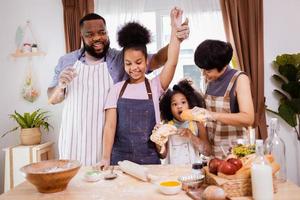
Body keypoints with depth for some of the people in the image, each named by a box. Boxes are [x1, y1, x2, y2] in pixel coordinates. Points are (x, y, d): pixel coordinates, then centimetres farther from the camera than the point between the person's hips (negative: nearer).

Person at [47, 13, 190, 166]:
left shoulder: (121, 59, -3)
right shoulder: (66, 61, 5)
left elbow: (157, 59, -13)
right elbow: (52, 99, 10)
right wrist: (60, 86, -12)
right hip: (73, 140, 3)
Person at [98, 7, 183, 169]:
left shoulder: (155, 86, -2)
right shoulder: (117, 89, 0)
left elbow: (172, 63, -17)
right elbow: (110, 125, -4)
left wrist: (174, 28, -21)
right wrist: (106, 158, -11)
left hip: (149, 158, 0)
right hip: (120, 158, 1)